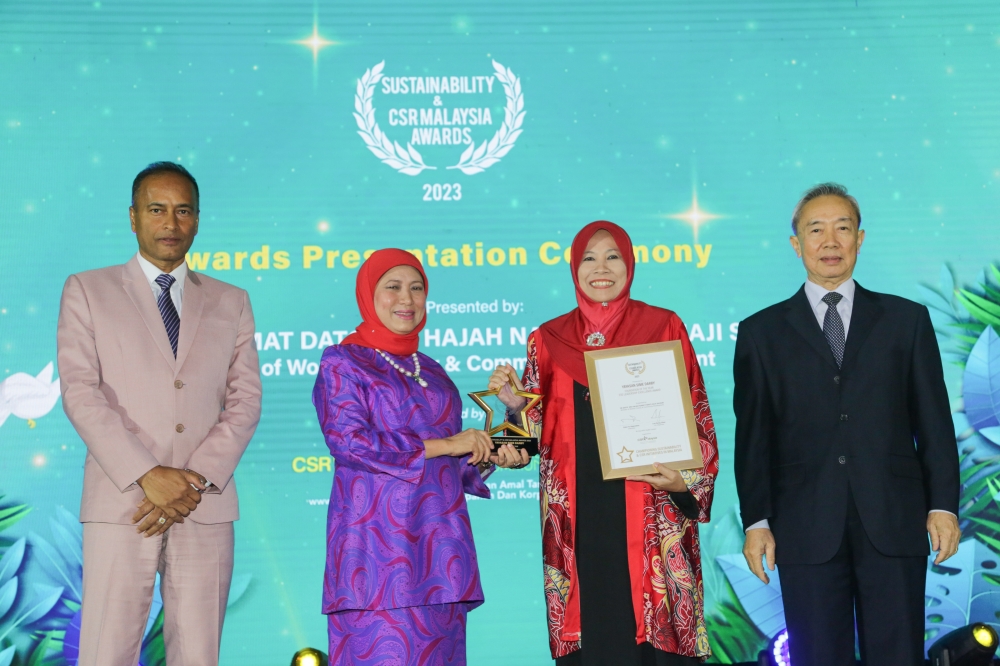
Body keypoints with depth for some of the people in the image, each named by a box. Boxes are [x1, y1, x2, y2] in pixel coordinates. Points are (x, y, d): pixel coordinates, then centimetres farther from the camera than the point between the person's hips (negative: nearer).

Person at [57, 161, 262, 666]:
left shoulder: (231, 303, 15)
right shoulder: (87, 291, 9)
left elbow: (245, 401, 7)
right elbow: (80, 392, -2)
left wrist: (197, 481, -8)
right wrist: (148, 475, -13)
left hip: (205, 507, 2)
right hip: (122, 504, -2)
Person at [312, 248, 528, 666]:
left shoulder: (431, 371, 19)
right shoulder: (342, 362, 2)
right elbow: (349, 441, -13)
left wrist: (490, 458, 2)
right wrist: (442, 445, -10)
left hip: (438, 539, 5)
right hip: (376, 540, -5)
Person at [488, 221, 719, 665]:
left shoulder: (664, 328, 3)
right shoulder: (548, 340, 9)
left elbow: (695, 418, 3)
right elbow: (538, 433, 10)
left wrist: (687, 482, -11)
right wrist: (514, 404, -10)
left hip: (652, 516, -1)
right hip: (578, 520, 2)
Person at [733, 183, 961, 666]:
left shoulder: (907, 319, 10)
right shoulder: (761, 332, 8)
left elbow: (934, 420, 8)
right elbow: (752, 435, 5)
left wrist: (943, 504, 0)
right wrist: (756, 521, 0)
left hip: (894, 523, 1)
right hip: (807, 530, 0)